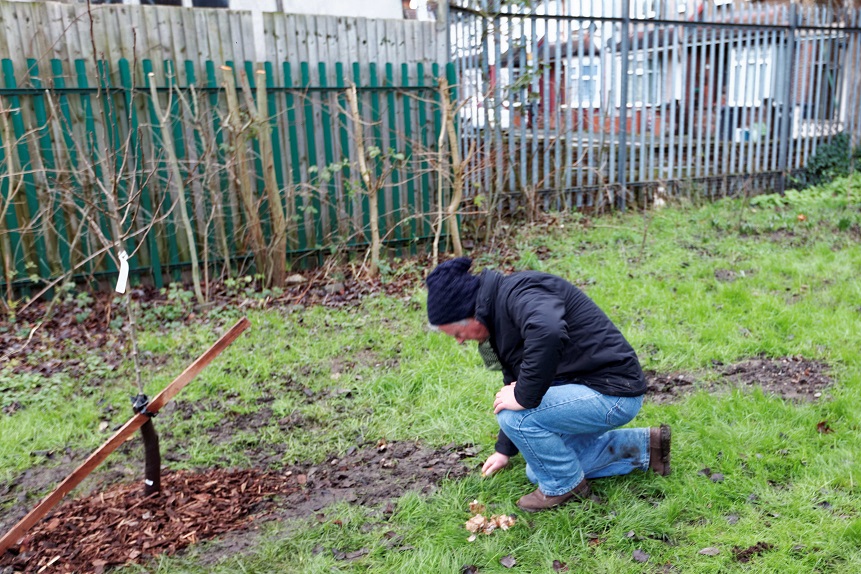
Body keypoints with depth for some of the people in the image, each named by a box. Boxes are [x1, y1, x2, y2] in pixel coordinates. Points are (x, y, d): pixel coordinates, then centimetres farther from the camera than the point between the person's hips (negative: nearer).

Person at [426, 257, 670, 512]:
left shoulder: (517, 293, -22)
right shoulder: (499, 311, 10)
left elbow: (548, 334, -46)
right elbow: (513, 381, 20)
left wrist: (525, 397, -31)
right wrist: (505, 450, 27)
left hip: (613, 392, -11)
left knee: (517, 415, -24)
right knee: (539, 469, 17)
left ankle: (566, 485, 3)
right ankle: (644, 446, 21)